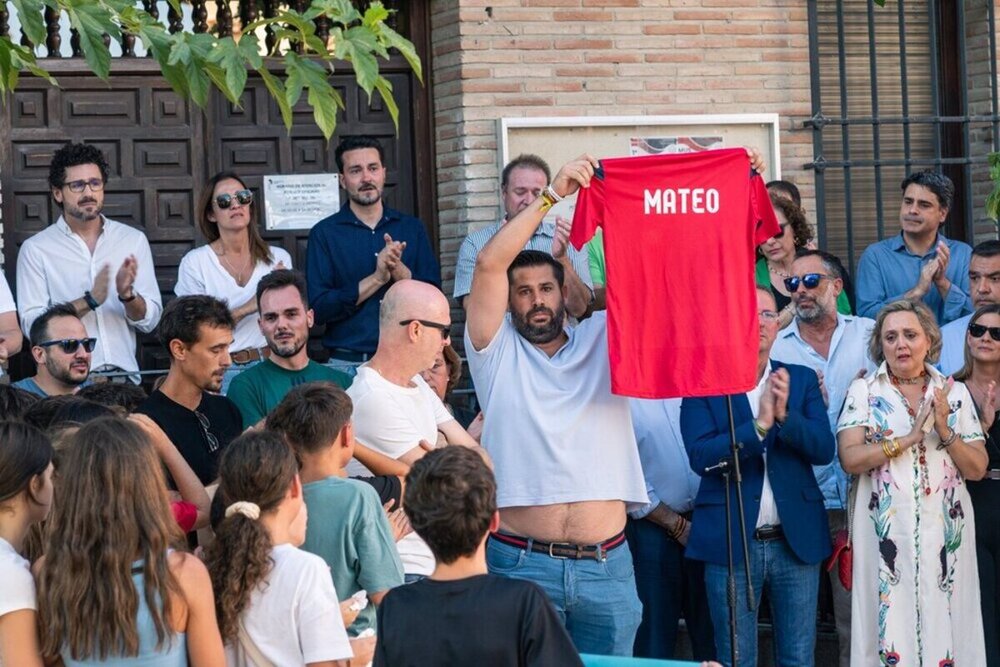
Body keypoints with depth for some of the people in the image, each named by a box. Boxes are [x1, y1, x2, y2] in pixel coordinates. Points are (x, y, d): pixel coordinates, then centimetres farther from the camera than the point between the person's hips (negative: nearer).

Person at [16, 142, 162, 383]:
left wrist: (127, 295, -11)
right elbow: (31, 324, -6)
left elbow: (149, 321, 9)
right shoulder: (35, 249, 4)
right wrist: (90, 300, -14)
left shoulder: (133, 240, 12)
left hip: (124, 373, 2)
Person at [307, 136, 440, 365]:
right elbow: (317, 309, -8)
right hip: (348, 362, -2)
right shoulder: (325, 233, 2)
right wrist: (377, 278, -14)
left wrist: (398, 270, -14)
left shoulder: (411, 228, 9)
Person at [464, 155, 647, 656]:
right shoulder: (497, 351, 6)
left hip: (606, 564, 2)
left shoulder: (603, 339, 13)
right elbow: (490, 263, -6)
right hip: (521, 563, -2)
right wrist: (552, 196, -9)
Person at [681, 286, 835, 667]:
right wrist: (760, 423, -21)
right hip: (731, 543, -2)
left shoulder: (802, 380, 9)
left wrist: (785, 415, -19)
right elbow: (701, 457, -13)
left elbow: (824, 449, -3)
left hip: (796, 540, 3)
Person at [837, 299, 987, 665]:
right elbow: (850, 458, -9)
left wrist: (945, 432, -11)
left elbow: (977, 469, 4)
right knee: (891, 622, -3)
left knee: (943, 623, 1)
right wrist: (908, 438, -15)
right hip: (886, 531, -2)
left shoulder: (955, 393, 9)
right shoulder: (864, 391, 4)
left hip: (944, 532, 2)